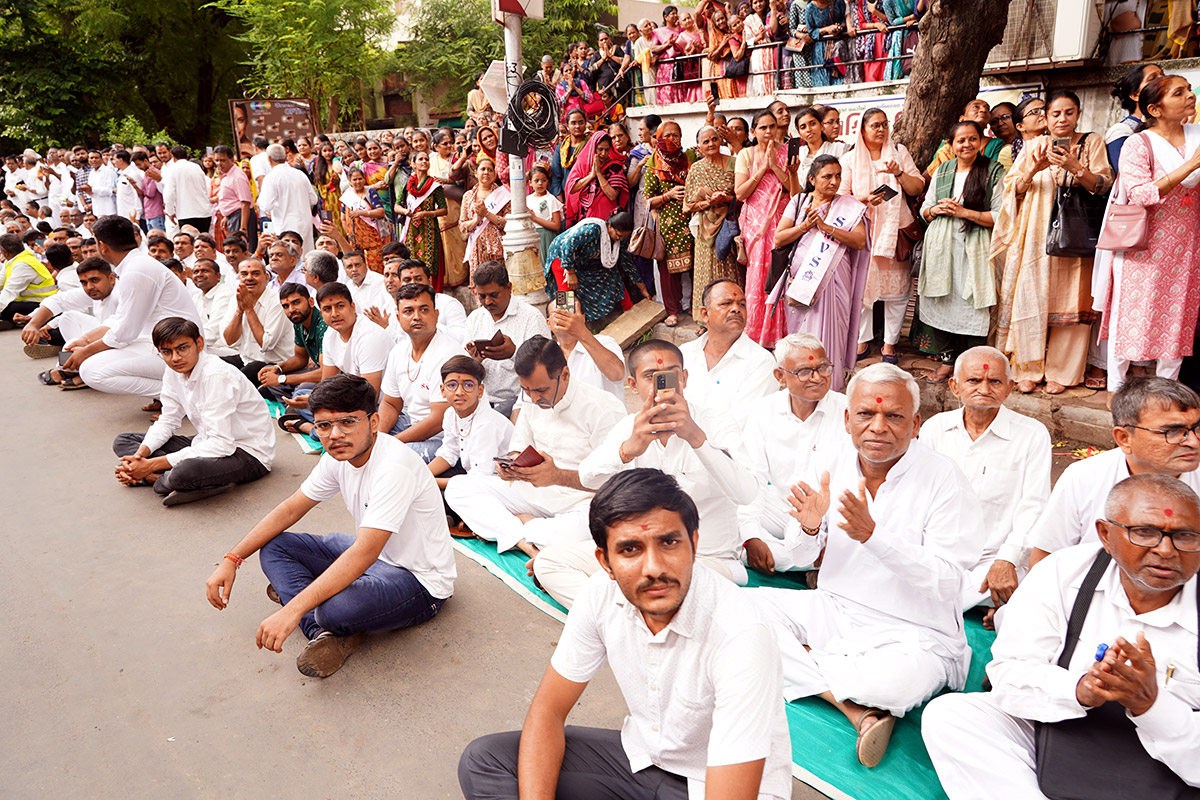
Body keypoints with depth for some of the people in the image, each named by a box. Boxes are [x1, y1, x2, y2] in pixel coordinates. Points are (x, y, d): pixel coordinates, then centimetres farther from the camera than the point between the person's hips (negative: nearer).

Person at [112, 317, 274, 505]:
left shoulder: (217, 375, -26)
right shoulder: (174, 372, 0)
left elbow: (221, 444, -30)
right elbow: (167, 421, 9)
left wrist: (153, 464, -27)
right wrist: (140, 454, -12)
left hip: (248, 454, -9)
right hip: (210, 443, 9)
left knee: (185, 471, -40)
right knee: (122, 441, 5)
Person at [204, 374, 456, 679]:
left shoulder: (395, 466, -31)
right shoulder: (337, 456, -3)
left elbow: (364, 554, -36)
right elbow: (290, 509, 8)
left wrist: (292, 611, -39)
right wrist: (232, 559, -1)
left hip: (418, 580, -9)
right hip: (374, 554, 9)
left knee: (336, 608, -37)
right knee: (273, 547, 1)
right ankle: (324, 633, -12)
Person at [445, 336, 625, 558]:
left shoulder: (604, 408, -15)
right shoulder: (533, 403, 7)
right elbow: (518, 448, 17)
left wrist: (559, 476, -30)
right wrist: (512, 465, -9)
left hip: (582, 501, -6)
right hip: (533, 492, 6)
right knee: (457, 487, -8)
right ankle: (523, 540, -25)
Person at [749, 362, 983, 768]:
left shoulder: (941, 477, -14)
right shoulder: (834, 464, 0)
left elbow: (947, 583, -20)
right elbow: (800, 559, 4)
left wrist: (873, 535, -32)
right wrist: (809, 528, -20)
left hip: (912, 633, -6)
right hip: (833, 609, 6)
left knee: (894, 682, -38)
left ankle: (802, 659, -8)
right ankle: (855, 708, -16)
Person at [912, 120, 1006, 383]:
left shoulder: (994, 172, 1)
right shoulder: (941, 171, 15)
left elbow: (1000, 216, -6)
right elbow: (924, 210, 20)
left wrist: (965, 212, -13)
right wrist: (936, 209, -3)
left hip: (973, 250, -4)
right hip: (941, 247, 4)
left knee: (972, 306, -8)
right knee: (942, 302, 4)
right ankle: (947, 360, 16)